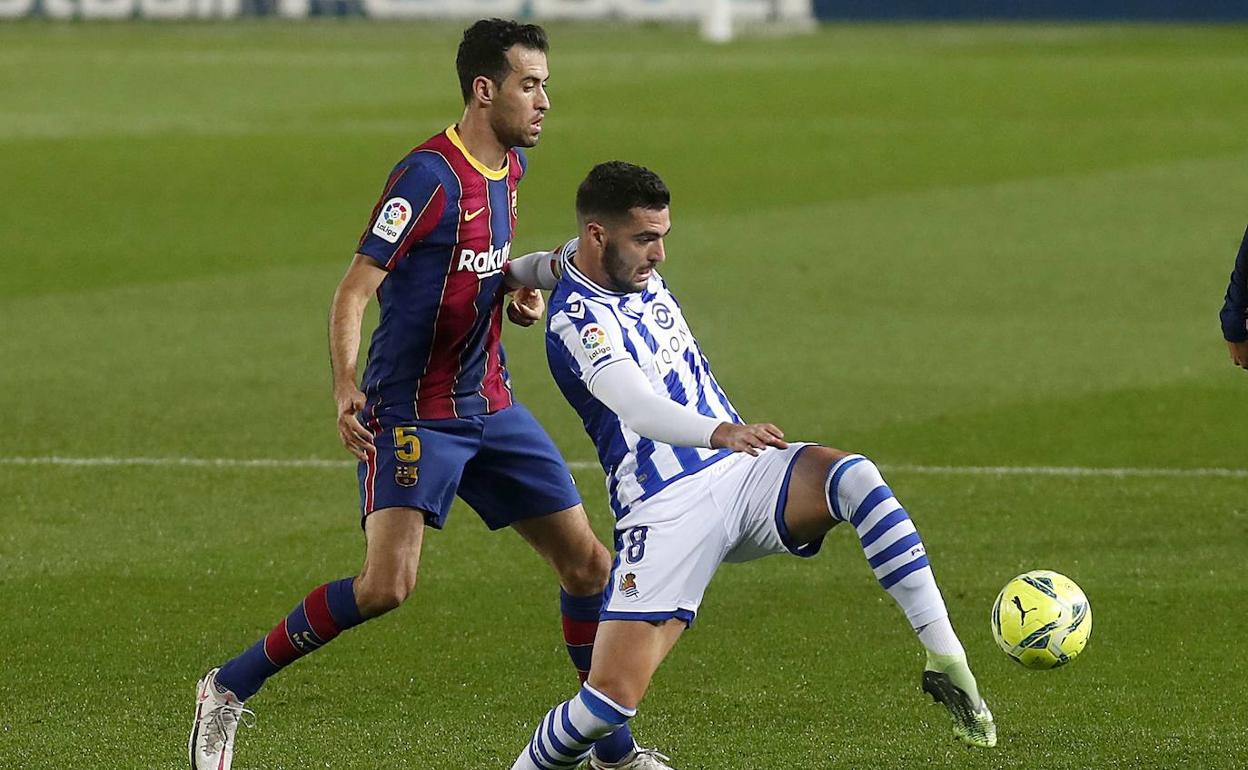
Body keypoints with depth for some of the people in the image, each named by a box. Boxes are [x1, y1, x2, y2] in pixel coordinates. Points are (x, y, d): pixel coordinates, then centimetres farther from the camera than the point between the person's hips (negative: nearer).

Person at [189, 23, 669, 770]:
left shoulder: (510, 167, 7)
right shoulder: (428, 176, -19)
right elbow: (354, 292, -21)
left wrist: (518, 287, 6)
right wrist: (347, 385, -36)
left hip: (490, 406, 8)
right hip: (412, 413, -8)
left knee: (588, 562, 6)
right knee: (387, 584, -21)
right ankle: (228, 692, -4)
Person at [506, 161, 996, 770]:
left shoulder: (633, 268, 9)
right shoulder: (577, 320, -17)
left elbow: (561, 265, 33)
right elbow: (634, 404, -38)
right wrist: (722, 433, -52)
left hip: (743, 473, 7)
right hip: (667, 509, -6)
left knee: (854, 479, -26)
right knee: (613, 696, -17)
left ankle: (946, 659, -26)